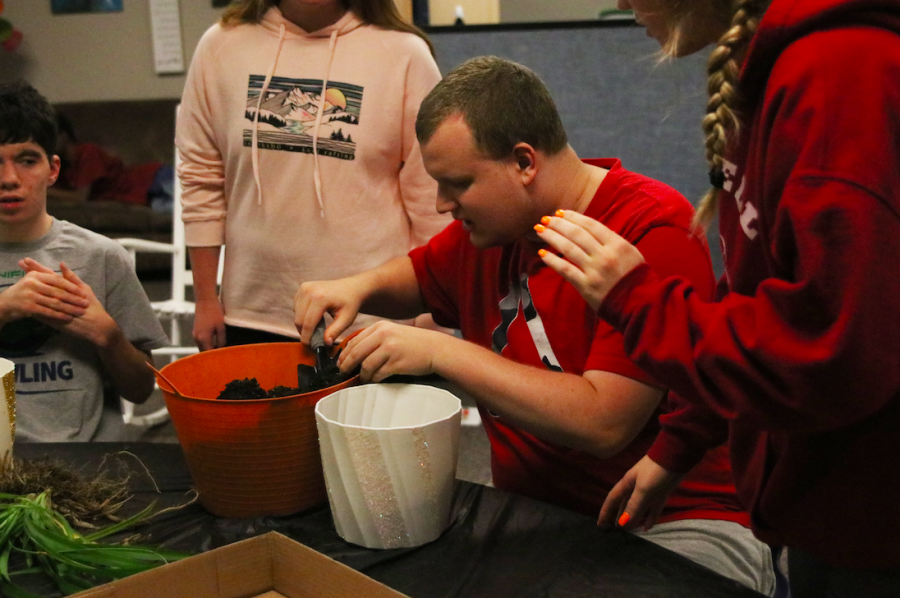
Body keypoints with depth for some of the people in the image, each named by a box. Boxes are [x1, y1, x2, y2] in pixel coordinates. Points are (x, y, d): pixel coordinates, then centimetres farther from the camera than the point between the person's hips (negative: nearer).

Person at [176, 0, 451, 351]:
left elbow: (430, 198, -3)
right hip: (251, 315, 2)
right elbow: (200, 177, 6)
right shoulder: (220, 46, 1)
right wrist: (205, 299, 6)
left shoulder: (405, 53, -6)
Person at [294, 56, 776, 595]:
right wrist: (361, 287, 4)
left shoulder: (653, 231, -18)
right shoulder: (490, 223, 6)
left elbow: (602, 423, -24)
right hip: (528, 507, 6)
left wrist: (440, 352, -21)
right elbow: (420, 276, 27)